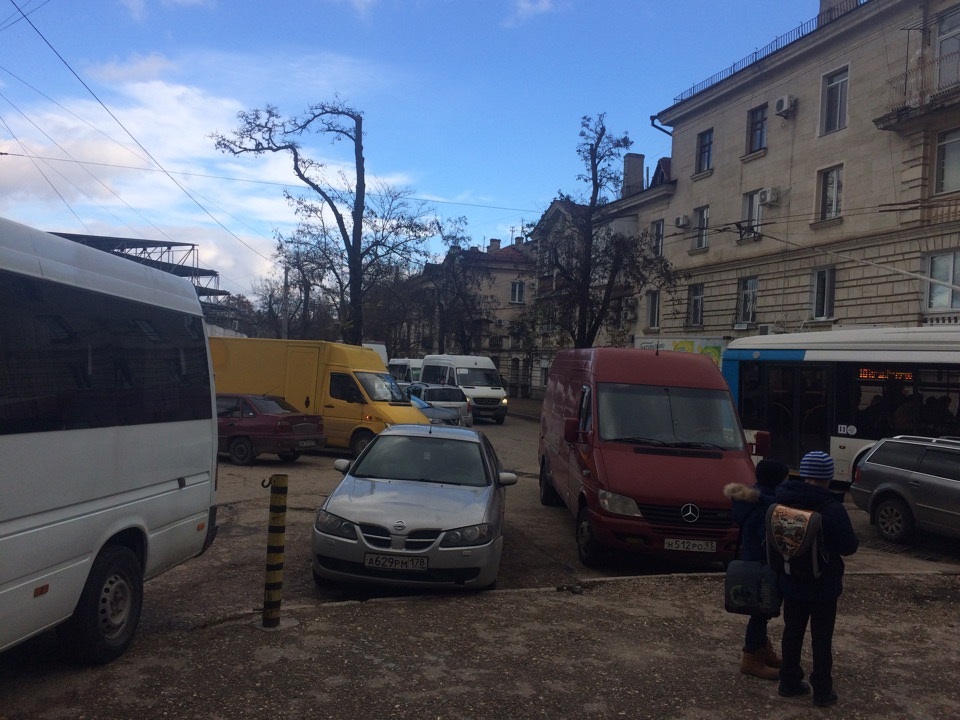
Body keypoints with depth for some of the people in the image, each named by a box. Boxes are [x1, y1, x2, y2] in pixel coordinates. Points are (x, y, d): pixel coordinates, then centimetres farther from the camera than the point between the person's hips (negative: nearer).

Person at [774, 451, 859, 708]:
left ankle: (789, 682, 23)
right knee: (821, 638, 7)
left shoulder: (783, 500, -4)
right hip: (823, 584, -4)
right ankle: (822, 691, 15)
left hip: (792, 581, 4)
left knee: (792, 632, 15)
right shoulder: (832, 509, -21)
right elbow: (849, 546, -12)